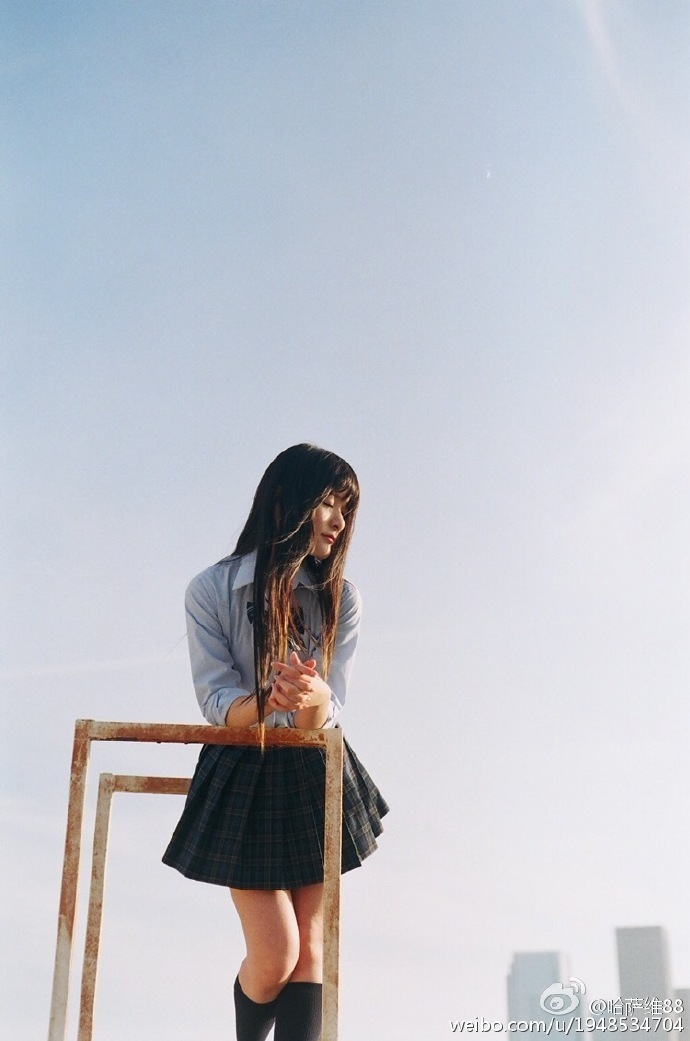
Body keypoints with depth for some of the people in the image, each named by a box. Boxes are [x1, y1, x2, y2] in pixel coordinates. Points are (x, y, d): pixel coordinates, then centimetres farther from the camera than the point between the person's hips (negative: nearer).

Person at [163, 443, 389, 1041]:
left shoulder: (341, 599, -1)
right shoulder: (211, 591, -8)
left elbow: (325, 716, -10)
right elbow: (218, 705, -13)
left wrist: (311, 700, -35)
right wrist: (273, 701, -35)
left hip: (315, 774, 3)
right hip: (242, 776, -3)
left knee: (310, 951, -2)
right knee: (274, 958, -7)